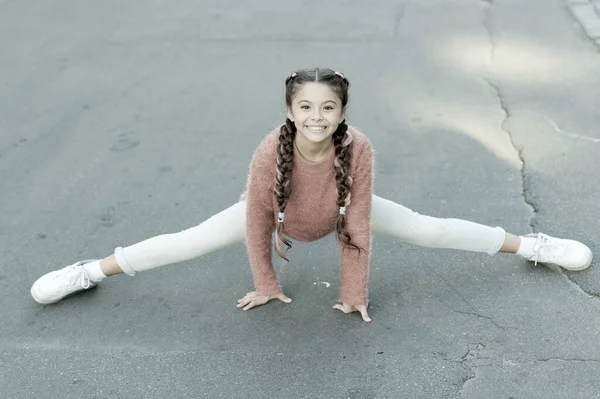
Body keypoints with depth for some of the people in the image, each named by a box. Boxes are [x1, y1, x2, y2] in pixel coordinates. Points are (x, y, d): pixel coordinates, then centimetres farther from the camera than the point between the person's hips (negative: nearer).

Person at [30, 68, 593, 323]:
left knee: (427, 229, 0)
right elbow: (257, 223, -23)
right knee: (193, 240, -5)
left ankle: (532, 245, 20)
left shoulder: (358, 149, -37)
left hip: (337, 212, 1)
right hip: (278, 213, 0)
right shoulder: (270, 153, -38)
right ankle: (90, 271, 12)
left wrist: (354, 296, -19)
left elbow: (358, 228, -26)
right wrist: (266, 286, -12)